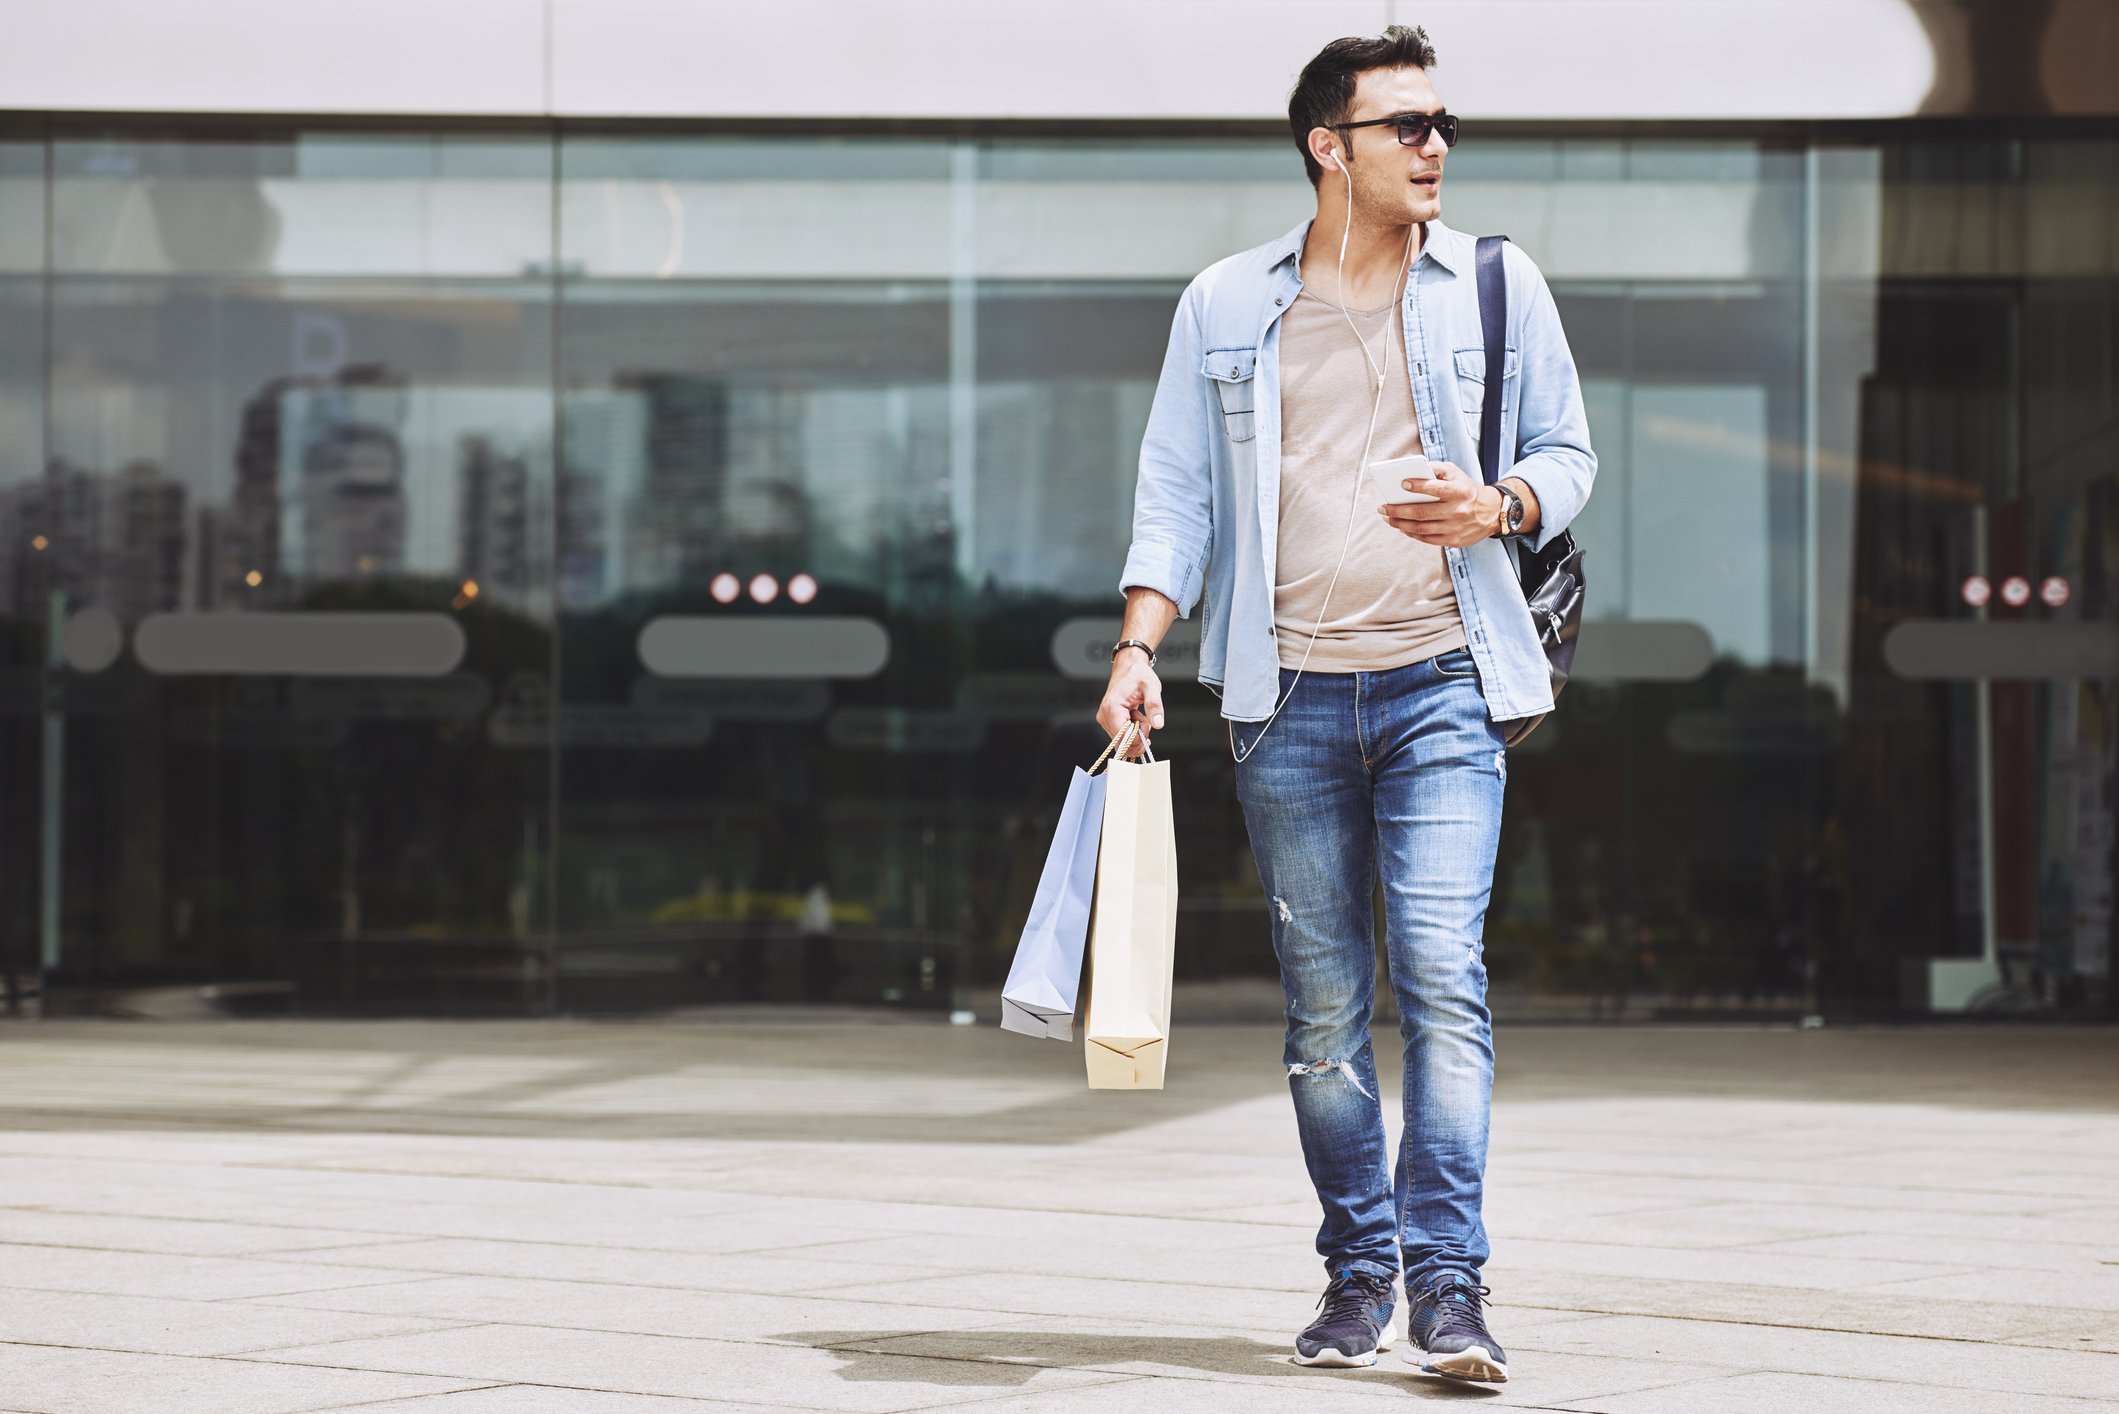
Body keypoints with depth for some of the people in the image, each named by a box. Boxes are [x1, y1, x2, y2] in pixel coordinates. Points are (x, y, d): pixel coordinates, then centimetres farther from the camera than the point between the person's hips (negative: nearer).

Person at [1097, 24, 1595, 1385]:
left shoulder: (1497, 285, 9)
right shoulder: (1225, 306, 10)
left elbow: (1569, 450, 14)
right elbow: (1177, 491, 10)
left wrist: (1503, 506, -8)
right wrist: (1140, 646, -3)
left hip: (1444, 681, -1)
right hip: (1289, 699, 1)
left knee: (1444, 978, -13)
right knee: (1324, 1002, 4)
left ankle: (1450, 1286, -12)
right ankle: (1360, 1273, 15)